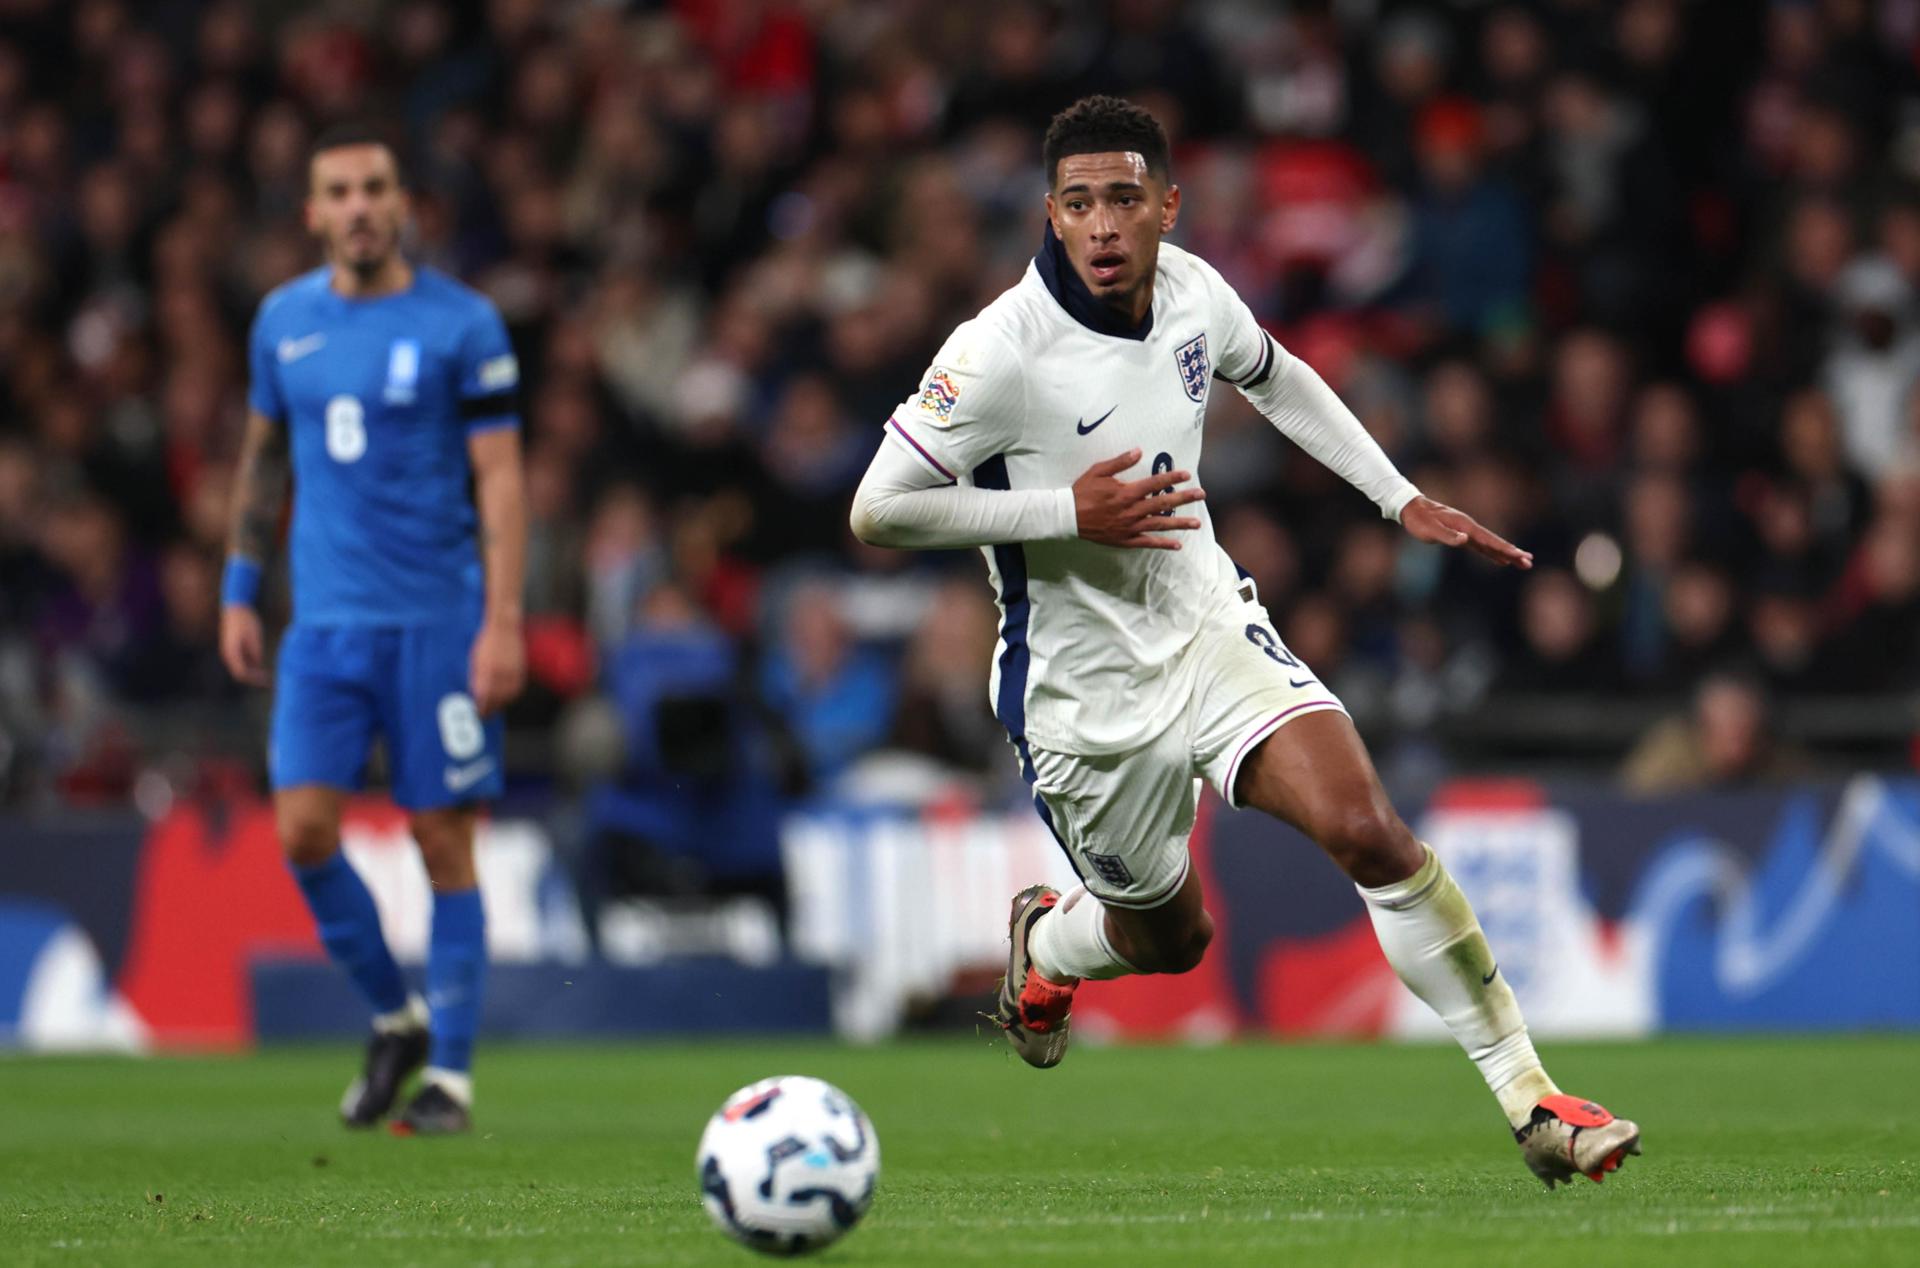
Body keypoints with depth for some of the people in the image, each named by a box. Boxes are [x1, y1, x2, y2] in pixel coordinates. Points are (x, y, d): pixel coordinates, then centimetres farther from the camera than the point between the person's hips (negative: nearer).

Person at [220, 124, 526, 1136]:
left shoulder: (461, 325, -5)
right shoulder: (284, 321, 8)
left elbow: (501, 478, -6)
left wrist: (504, 623, -13)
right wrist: (238, 590, 14)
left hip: (436, 618, -4)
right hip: (324, 622, 4)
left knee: (443, 840, -2)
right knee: (303, 827, -7)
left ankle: (451, 1070, 7)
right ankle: (394, 1018, 15)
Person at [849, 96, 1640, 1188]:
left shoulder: (1191, 291, -5)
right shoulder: (1002, 351, -23)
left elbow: (1276, 380, 18)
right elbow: (877, 514, -19)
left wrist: (1404, 500, 14)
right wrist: (1067, 511, -26)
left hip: (1211, 628, 3)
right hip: (1085, 694, -3)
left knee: (1367, 829, -19)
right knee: (1170, 940, 12)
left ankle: (1529, 1097, -13)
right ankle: (1044, 944, 50)